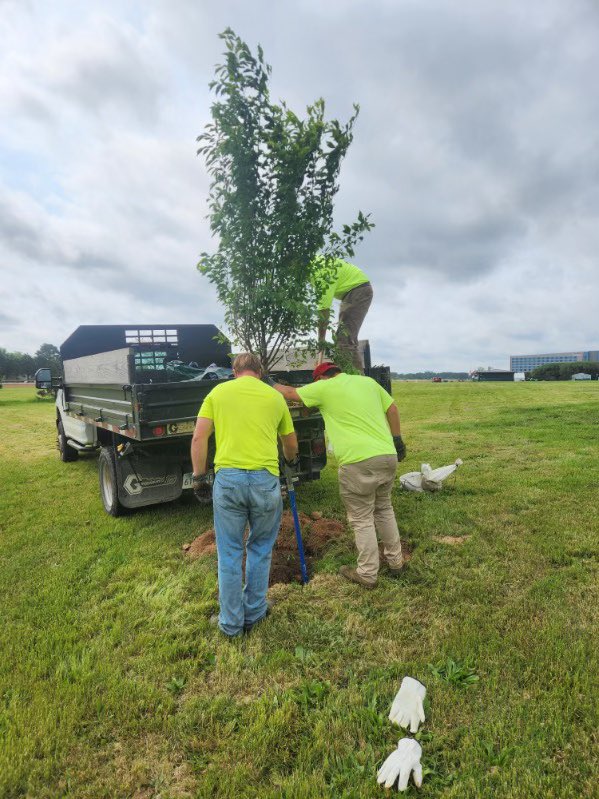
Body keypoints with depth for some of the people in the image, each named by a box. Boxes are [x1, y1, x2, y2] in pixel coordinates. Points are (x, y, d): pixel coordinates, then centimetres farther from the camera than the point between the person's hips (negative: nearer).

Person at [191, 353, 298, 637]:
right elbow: (291, 444, 25)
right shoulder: (275, 396, 13)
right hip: (265, 479, 1)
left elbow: (199, 438, 2)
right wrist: (290, 459, 46)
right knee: (260, 549, 20)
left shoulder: (218, 391, 10)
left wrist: (198, 477, 10)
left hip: (227, 478, 0)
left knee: (229, 553, 13)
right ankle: (254, 613, 32)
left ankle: (231, 622, 26)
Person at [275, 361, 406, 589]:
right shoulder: (368, 381, 14)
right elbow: (392, 409, 17)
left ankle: (367, 574, 18)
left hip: (358, 462, -6)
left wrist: (273, 385, 28)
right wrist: (397, 439, 25)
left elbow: (290, 393, 10)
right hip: (388, 456, 7)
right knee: (384, 509, 24)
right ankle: (395, 561, 35)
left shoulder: (325, 387, -1)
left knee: (362, 519, 7)